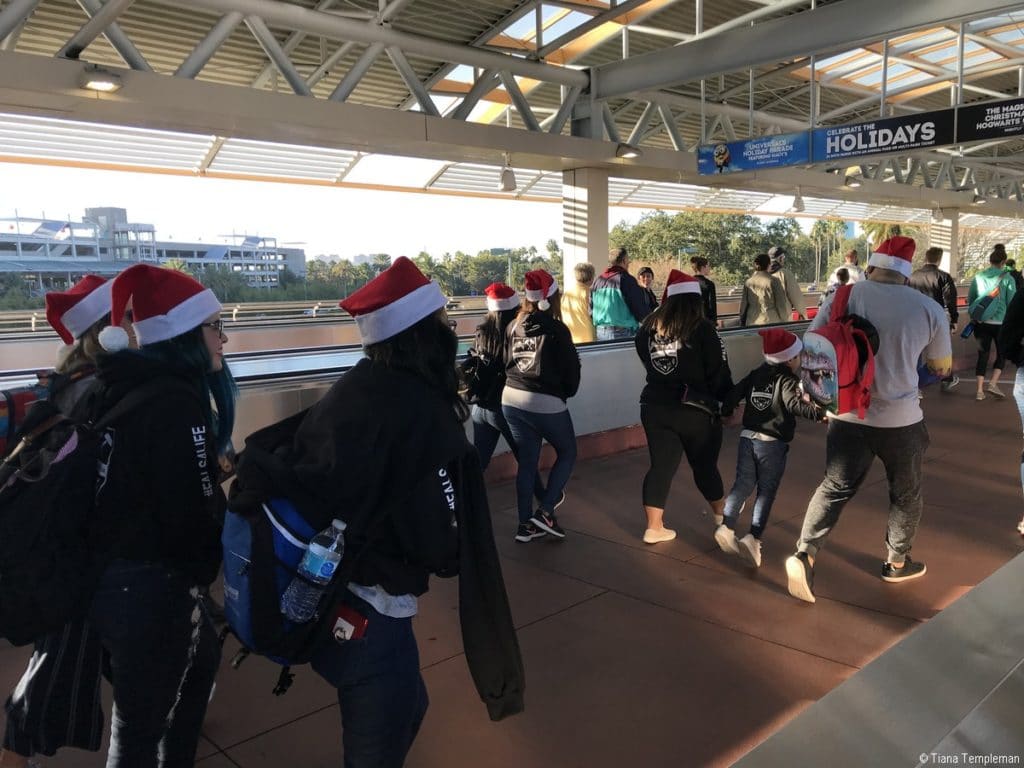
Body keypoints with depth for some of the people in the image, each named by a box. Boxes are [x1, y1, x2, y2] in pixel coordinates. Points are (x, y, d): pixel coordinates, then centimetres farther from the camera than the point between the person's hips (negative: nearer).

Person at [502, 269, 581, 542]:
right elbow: (571, 366, -6)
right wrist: (566, 393, 11)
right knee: (567, 453, 15)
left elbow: (507, 361, 10)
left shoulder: (513, 327, 5)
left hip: (511, 399, 5)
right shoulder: (556, 329, -10)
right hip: (546, 403, -5)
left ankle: (525, 524, 18)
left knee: (527, 461, 14)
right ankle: (545, 511, 7)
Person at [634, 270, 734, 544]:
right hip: (696, 410, -3)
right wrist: (731, 400, 5)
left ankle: (654, 527, 8)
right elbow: (719, 373, -9)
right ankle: (723, 513, 39)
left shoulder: (649, 326, -1)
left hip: (654, 407, 3)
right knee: (705, 466, 16)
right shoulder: (702, 329, -14)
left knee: (661, 466, 8)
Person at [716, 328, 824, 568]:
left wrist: (725, 411, 26)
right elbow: (795, 404, -26)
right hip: (773, 444, -5)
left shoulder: (755, 375, 9)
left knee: (742, 485, 12)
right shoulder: (787, 381, -9)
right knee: (766, 492, 2)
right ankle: (753, 538, -5)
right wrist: (819, 413, -35)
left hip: (748, 438, 5)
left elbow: (735, 393, 11)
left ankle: (727, 528, 1)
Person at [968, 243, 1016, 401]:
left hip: (982, 322, 3)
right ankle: (993, 384, 0)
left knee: (983, 354, 9)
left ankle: (980, 391, 6)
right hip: (1000, 322, -3)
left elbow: (970, 299, 7)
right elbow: (1012, 303, -4)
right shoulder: (1007, 278, -8)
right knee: (1002, 354, 15)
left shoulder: (978, 277, 0)